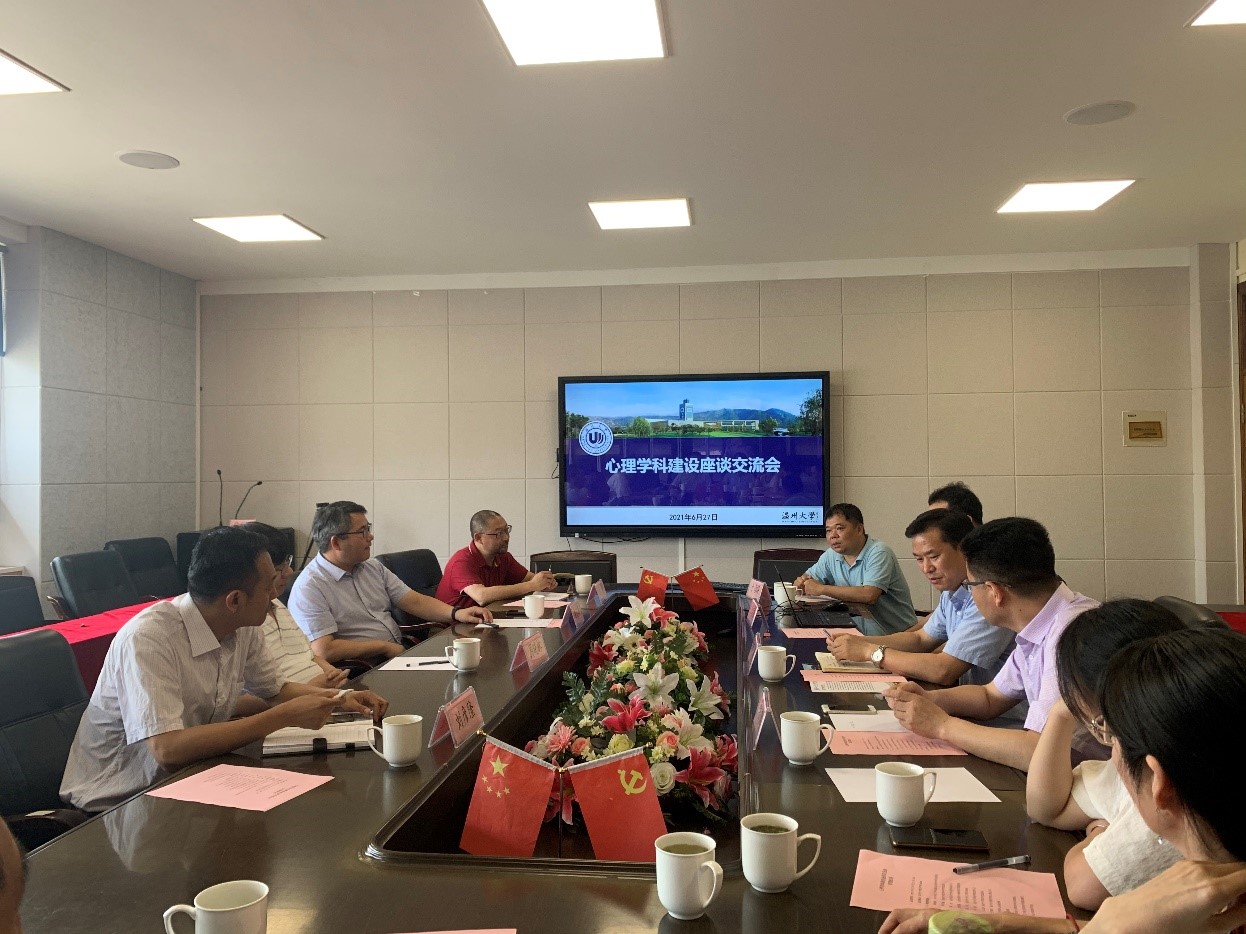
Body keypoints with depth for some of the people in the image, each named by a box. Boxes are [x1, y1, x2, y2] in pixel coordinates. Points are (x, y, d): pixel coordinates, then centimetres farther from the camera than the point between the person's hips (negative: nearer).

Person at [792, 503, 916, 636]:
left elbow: (869, 595, -27)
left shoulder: (879, 553, -14)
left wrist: (822, 589, -21)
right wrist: (802, 582, -8)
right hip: (861, 633, 6)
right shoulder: (831, 555, 7)